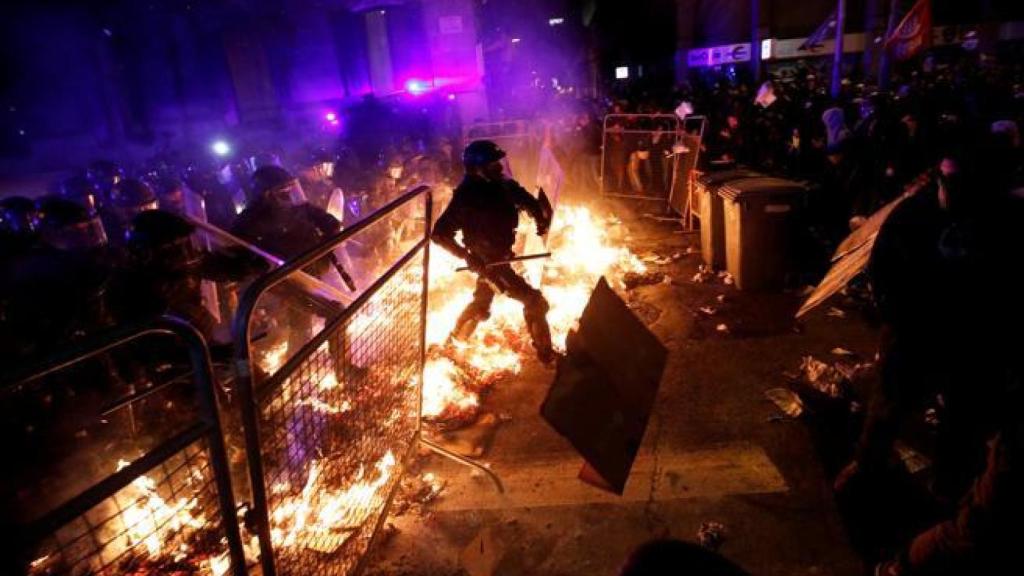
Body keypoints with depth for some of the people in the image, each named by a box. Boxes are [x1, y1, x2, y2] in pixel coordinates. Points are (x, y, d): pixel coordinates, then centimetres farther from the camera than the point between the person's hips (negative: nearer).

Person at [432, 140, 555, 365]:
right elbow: (440, 233, -21)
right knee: (534, 301, -8)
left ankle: (455, 340, 47)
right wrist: (467, 256, -26)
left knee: (481, 303, 26)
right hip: (486, 260, -8)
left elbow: (527, 200, 9)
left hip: (500, 257, 8)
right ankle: (546, 354, 7)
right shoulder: (466, 197, -24)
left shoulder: (504, 186, -7)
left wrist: (541, 218, -9)